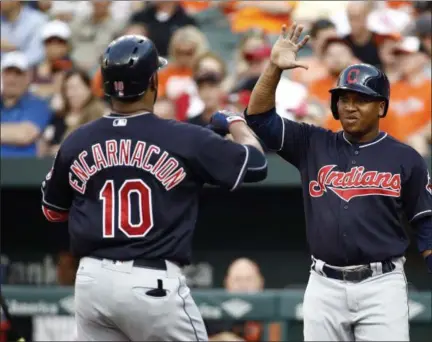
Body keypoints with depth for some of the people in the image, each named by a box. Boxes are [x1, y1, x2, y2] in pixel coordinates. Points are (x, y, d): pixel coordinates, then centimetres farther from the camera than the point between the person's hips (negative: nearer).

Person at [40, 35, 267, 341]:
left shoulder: (76, 143, 5)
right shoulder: (184, 139, -6)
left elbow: (53, 211, 20)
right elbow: (256, 163, 5)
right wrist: (235, 121, 23)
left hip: (92, 281, 4)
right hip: (154, 284, -4)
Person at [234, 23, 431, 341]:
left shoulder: (405, 159, 2)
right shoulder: (313, 145, 8)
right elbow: (259, 117, 3)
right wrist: (274, 67, -11)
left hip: (381, 286, -3)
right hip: (325, 286, 3)